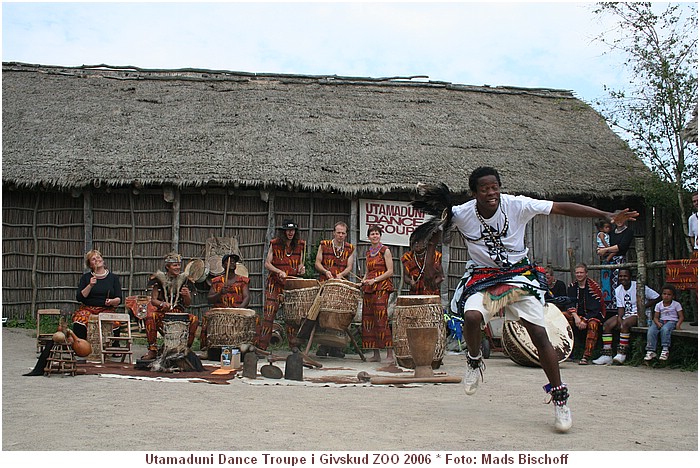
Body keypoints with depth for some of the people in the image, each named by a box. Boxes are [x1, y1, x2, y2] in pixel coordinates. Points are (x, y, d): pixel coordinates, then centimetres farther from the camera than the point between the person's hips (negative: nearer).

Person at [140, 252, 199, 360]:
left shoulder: (183, 279, 8)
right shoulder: (160, 278, 3)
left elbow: (188, 304, 5)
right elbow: (153, 300, -2)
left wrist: (186, 295, -18)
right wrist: (162, 304, -24)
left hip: (179, 313, 1)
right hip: (162, 313, -1)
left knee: (194, 320, -26)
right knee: (150, 316, -32)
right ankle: (152, 350, -22)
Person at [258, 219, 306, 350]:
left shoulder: (300, 245, 8)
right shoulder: (275, 244, 0)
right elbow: (267, 263, -1)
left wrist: (301, 268, -5)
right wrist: (279, 271, -16)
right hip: (275, 283, -2)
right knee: (269, 313, -7)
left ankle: (294, 345, 10)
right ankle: (262, 345, -3)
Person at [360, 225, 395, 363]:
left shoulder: (385, 251, -1)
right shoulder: (369, 252, 17)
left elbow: (390, 271, -7)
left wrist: (375, 280, -14)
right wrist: (364, 280, 7)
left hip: (382, 287, -7)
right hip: (369, 288, 7)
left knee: (381, 318, -15)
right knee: (369, 319, 3)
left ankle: (390, 354, -12)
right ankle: (376, 354, 9)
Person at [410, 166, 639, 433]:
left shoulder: (517, 205, -17)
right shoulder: (461, 214, -13)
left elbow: (561, 208, -17)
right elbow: (435, 232, 4)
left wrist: (607, 216, -22)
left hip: (519, 273, 0)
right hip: (482, 276, 0)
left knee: (539, 334, -9)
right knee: (471, 317, -29)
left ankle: (559, 397, 7)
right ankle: (475, 362, 5)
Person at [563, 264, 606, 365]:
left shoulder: (593, 286, -6)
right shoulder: (572, 287, 9)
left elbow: (595, 308, -11)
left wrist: (584, 321, -21)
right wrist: (576, 317, -18)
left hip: (593, 315, -4)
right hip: (577, 314, 4)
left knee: (593, 324, -38)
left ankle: (586, 356, -39)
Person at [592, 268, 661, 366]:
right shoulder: (618, 290, 9)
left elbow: (657, 298, -5)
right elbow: (621, 307, 4)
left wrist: (643, 307, -11)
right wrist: (619, 318, -16)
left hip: (637, 315, -6)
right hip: (625, 314, 6)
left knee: (624, 324, -35)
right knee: (606, 324, -17)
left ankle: (621, 354, -31)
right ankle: (607, 355, -20)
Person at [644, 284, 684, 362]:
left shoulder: (676, 305, 2)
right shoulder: (658, 305, 9)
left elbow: (681, 316, 0)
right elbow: (656, 317, 7)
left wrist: (678, 324, -19)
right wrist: (658, 323, -15)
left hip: (672, 321, -3)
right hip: (661, 321, 3)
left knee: (665, 329, -39)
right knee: (651, 330, -26)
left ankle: (665, 350, -35)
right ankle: (651, 351, -24)